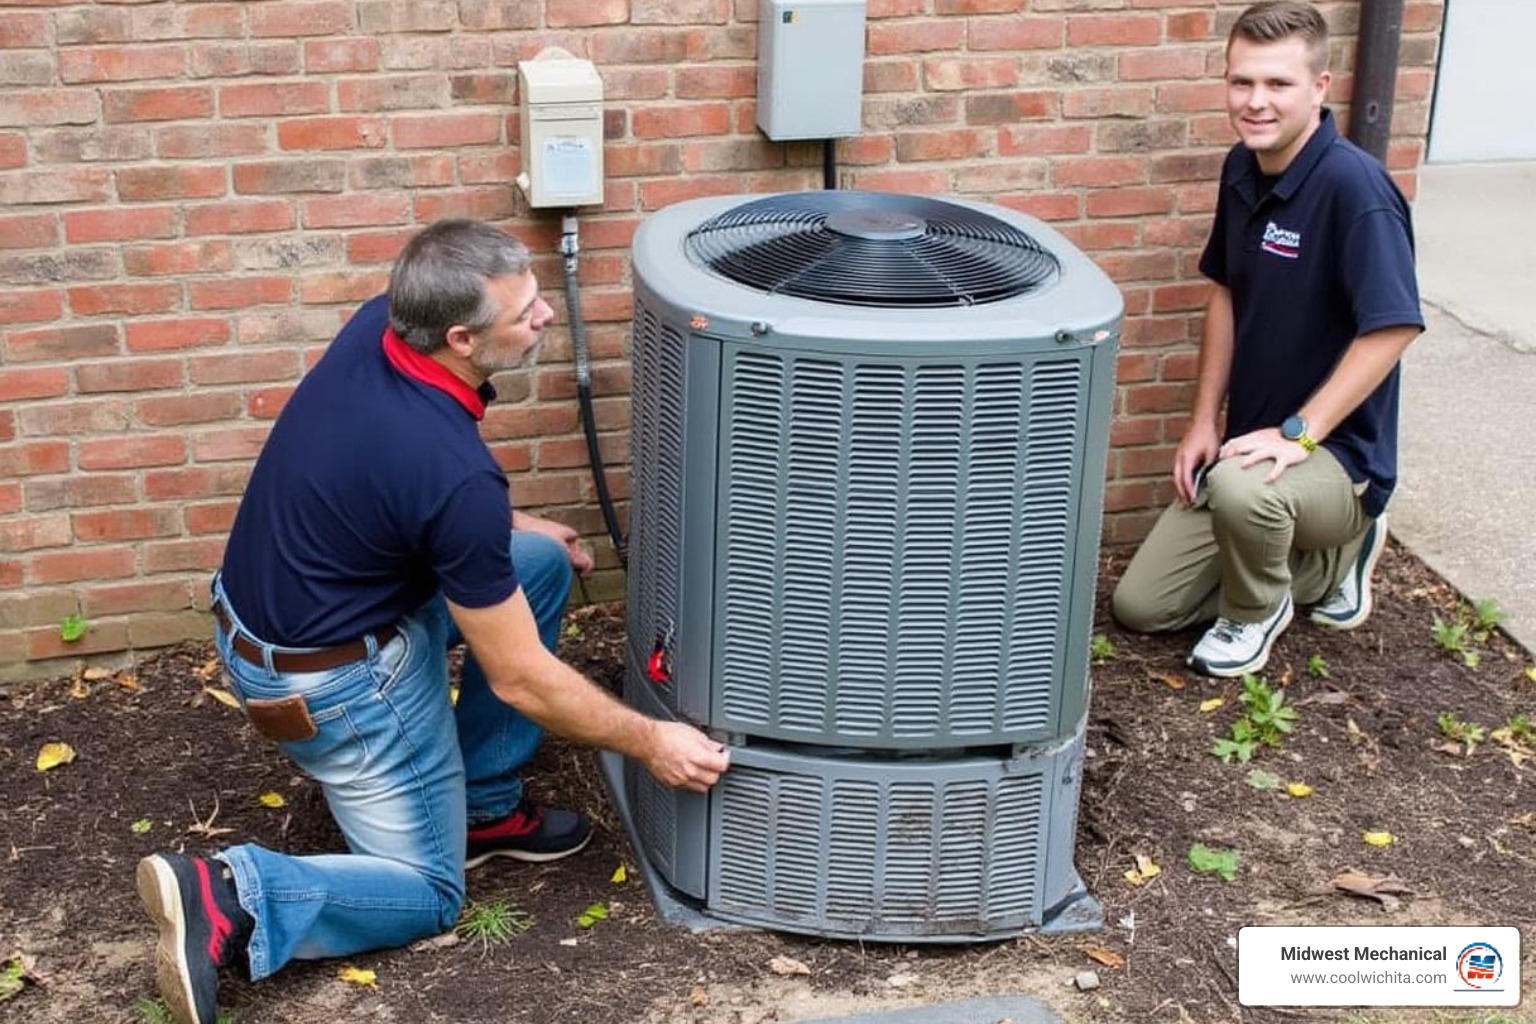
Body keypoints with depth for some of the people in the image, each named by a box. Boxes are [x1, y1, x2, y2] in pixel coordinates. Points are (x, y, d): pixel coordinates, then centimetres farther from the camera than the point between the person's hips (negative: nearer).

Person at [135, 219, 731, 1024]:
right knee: (427, 894, 9)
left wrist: (503, 526, 10)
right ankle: (231, 899, -12)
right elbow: (520, 677, -21)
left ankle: (483, 805, 20)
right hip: (330, 679, -8)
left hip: (264, 609, 8)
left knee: (544, 563, 12)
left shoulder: (381, 323, -11)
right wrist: (650, 742, -11)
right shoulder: (455, 472, -32)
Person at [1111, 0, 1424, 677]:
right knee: (1139, 606, 7)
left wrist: (1298, 434, -28)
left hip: (1339, 453, -8)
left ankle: (1254, 611, -5)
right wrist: (1204, 422, 6)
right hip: (1247, 445, 8)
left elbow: (1393, 327, -27)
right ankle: (1332, 559, 22)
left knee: (1241, 488, -40)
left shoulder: (1352, 183, -23)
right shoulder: (1242, 169, 1)